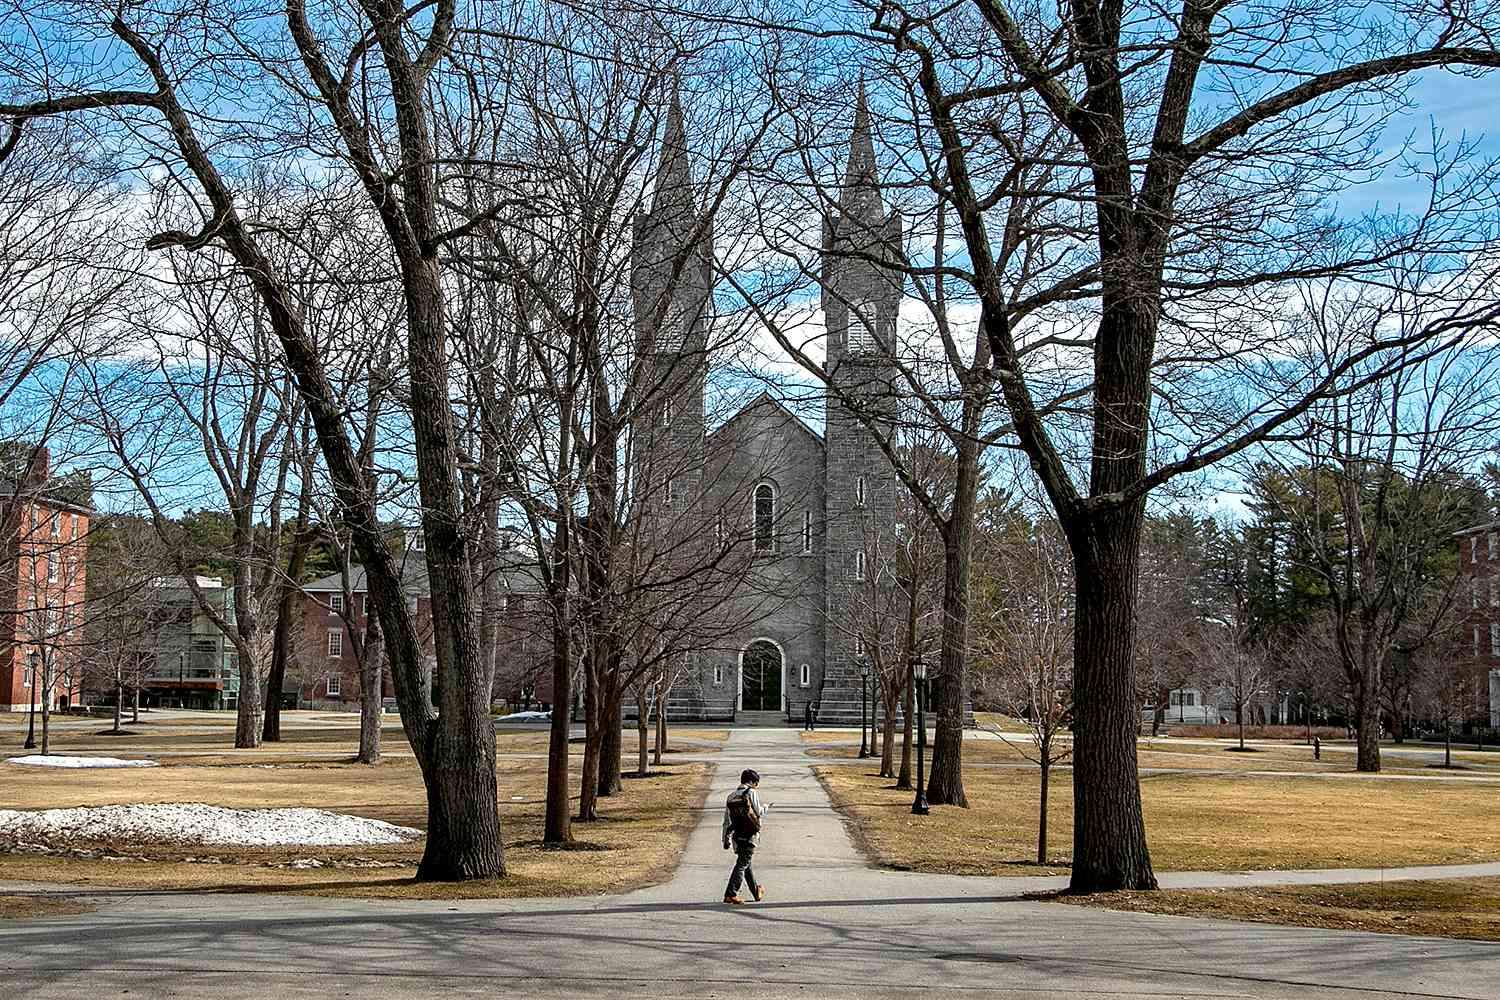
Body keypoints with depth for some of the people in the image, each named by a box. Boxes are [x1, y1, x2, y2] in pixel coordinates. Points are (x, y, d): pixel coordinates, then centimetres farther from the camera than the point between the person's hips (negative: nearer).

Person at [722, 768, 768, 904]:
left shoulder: (731, 796, 11)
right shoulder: (752, 793, -8)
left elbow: (727, 820, 12)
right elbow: (759, 813, -10)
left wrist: (726, 839, 15)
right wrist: (765, 807, 13)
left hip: (737, 836, 7)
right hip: (750, 835, -7)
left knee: (746, 864, 18)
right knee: (742, 864, -7)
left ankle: (757, 892, 33)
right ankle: (730, 894, -15)